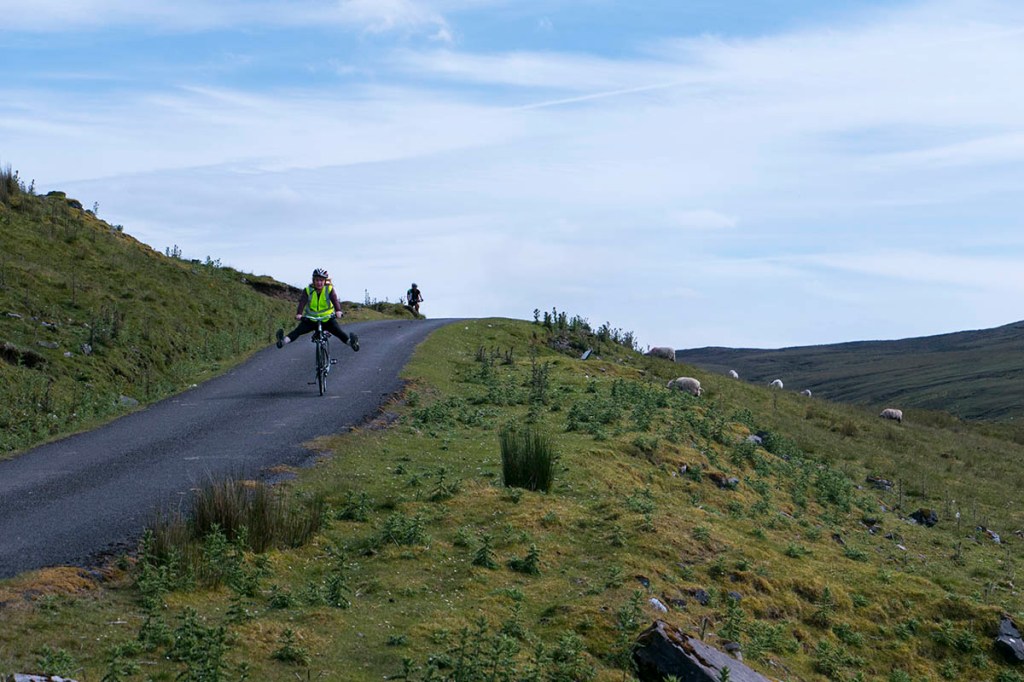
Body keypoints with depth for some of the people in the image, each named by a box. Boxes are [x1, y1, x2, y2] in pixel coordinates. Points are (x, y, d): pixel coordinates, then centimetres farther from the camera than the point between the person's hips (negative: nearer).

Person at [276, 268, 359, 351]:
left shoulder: (329, 290, -10)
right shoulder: (308, 290, -9)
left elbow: (335, 300, -26)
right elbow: (302, 302, -23)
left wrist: (338, 311, -47)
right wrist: (299, 314, -42)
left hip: (327, 319, 0)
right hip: (310, 319, 0)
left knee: (339, 331, -23)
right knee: (298, 330, -20)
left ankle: (351, 343, -34)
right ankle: (283, 341, -37)